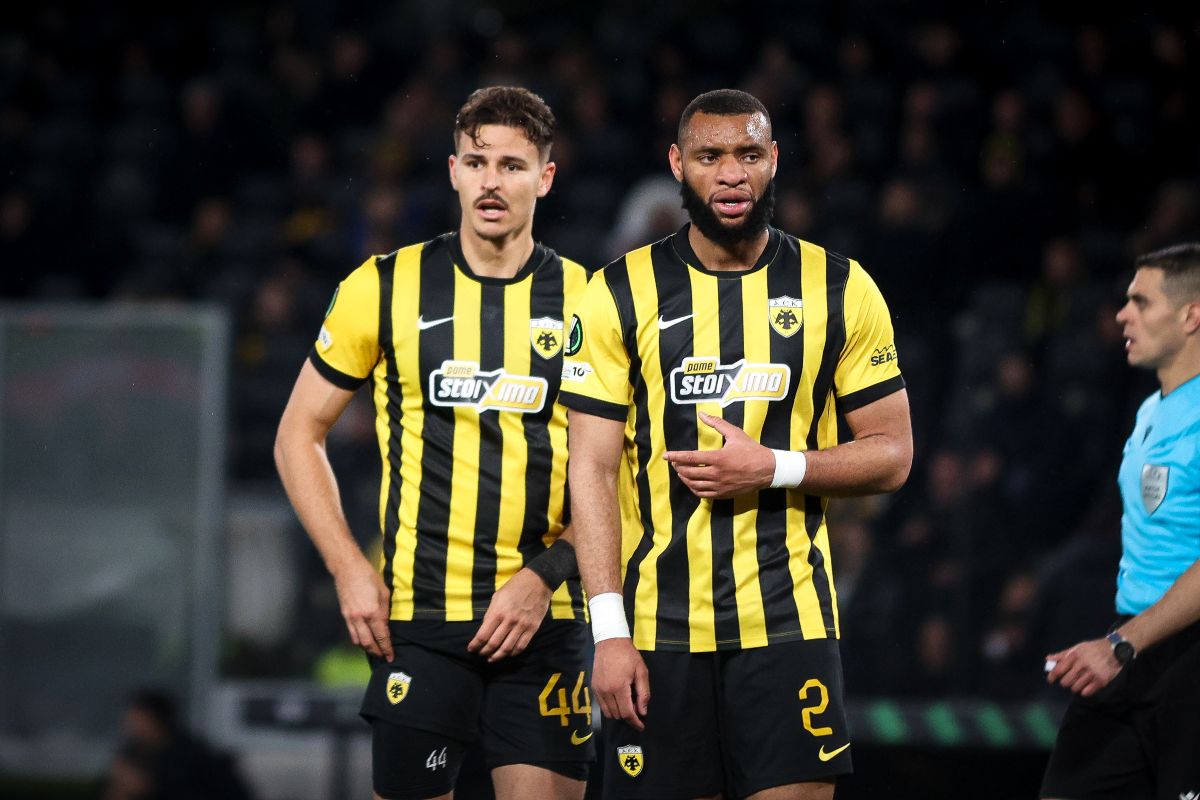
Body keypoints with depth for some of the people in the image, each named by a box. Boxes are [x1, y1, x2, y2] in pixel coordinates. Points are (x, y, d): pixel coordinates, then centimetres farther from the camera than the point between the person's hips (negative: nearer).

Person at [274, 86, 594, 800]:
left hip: (546, 620, 0)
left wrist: (544, 575, -7)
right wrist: (350, 570, -1)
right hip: (417, 616, 0)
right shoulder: (385, 288, 3)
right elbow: (299, 434, 9)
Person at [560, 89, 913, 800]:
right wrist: (609, 629, -9)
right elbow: (593, 469, -1)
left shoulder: (839, 290, 4)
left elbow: (893, 454, 6)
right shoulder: (620, 295, 2)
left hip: (789, 625, 0)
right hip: (659, 627, 0)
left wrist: (774, 468, -12)